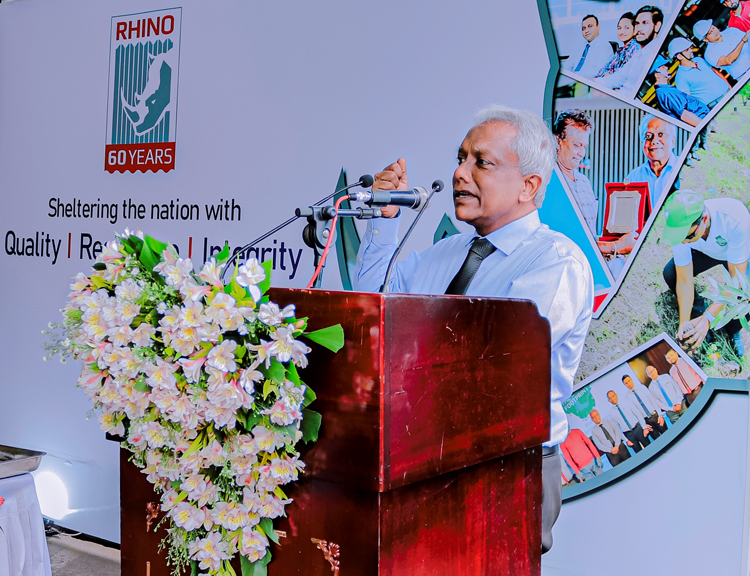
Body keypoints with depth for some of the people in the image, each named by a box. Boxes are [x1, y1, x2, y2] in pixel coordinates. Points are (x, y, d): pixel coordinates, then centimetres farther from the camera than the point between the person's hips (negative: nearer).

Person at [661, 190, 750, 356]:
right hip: (706, 251, 3)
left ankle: (733, 328, 5)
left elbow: (736, 278, -37)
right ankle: (699, 317, 4)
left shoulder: (735, 219, -45)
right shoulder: (681, 227, -33)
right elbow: (684, 281, -24)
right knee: (670, 273, -22)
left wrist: (707, 318, -42)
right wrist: (684, 323, -32)